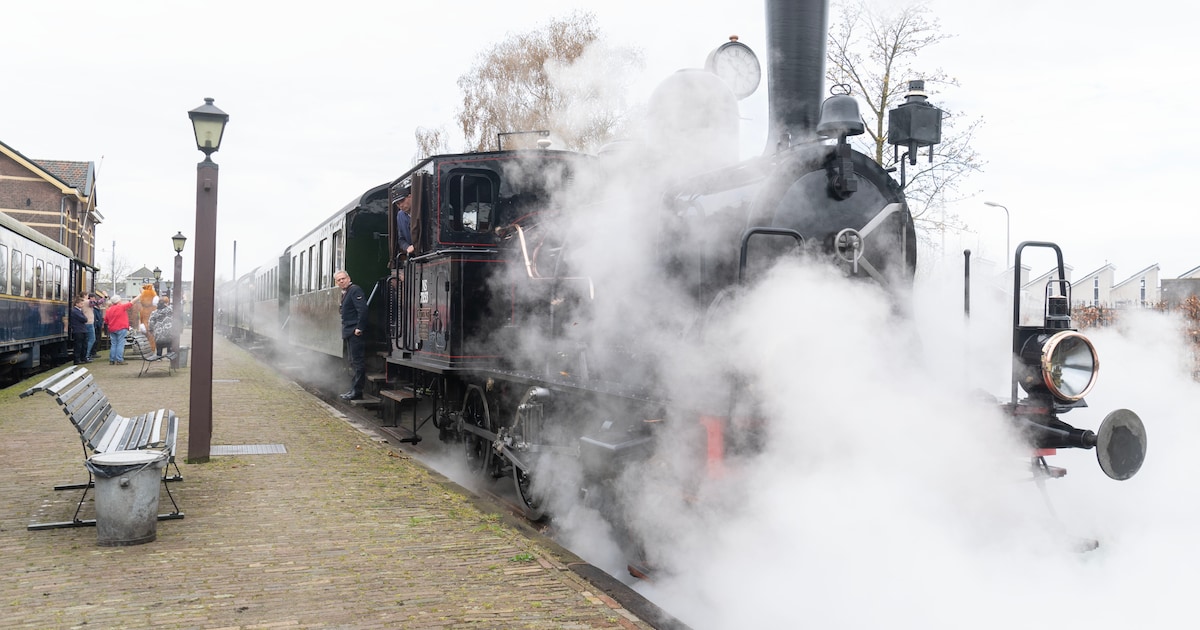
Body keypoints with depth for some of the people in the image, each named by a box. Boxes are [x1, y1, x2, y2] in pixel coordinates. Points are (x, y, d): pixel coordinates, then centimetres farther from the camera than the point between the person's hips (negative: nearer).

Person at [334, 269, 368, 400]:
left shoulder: (355, 290, -12)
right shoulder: (345, 293, 19)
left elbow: (362, 310, -21)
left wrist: (359, 328, -22)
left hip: (356, 333, -11)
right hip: (349, 333, 11)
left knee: (357, 362, -8)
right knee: (353, 362, 14)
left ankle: (357, 391, -6)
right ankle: (354, 390, 20)